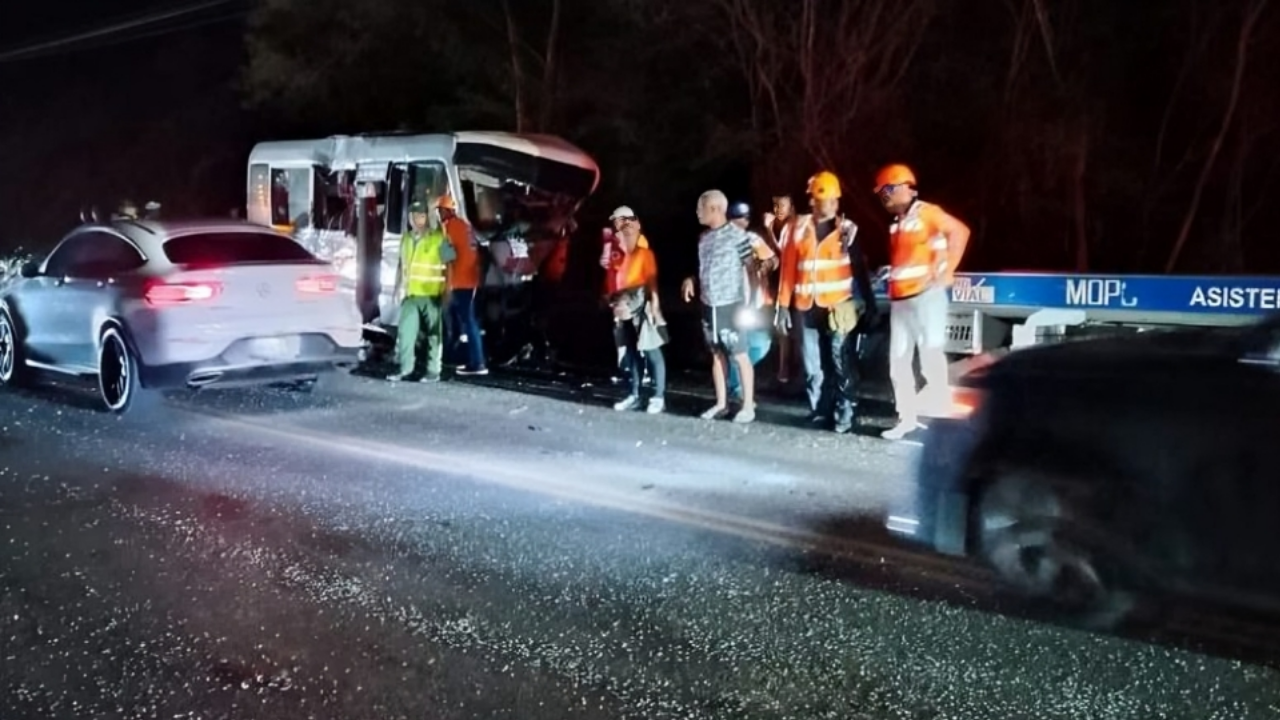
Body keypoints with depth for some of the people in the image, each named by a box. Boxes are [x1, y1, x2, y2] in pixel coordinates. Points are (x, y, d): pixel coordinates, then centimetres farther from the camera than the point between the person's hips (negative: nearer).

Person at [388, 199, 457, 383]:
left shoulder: (438, 238, -5)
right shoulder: (406, 238, 13)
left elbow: (449, 265, -5)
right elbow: (401, 265, 20)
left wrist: (446, 290, -9)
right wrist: (398, 288, 17)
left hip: (431, 294, -5)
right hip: (410, 294, 5)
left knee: (433, 333, 3)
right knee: (405, 330, 2)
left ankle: (433, 371, 8)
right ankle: (405, 367, 10)